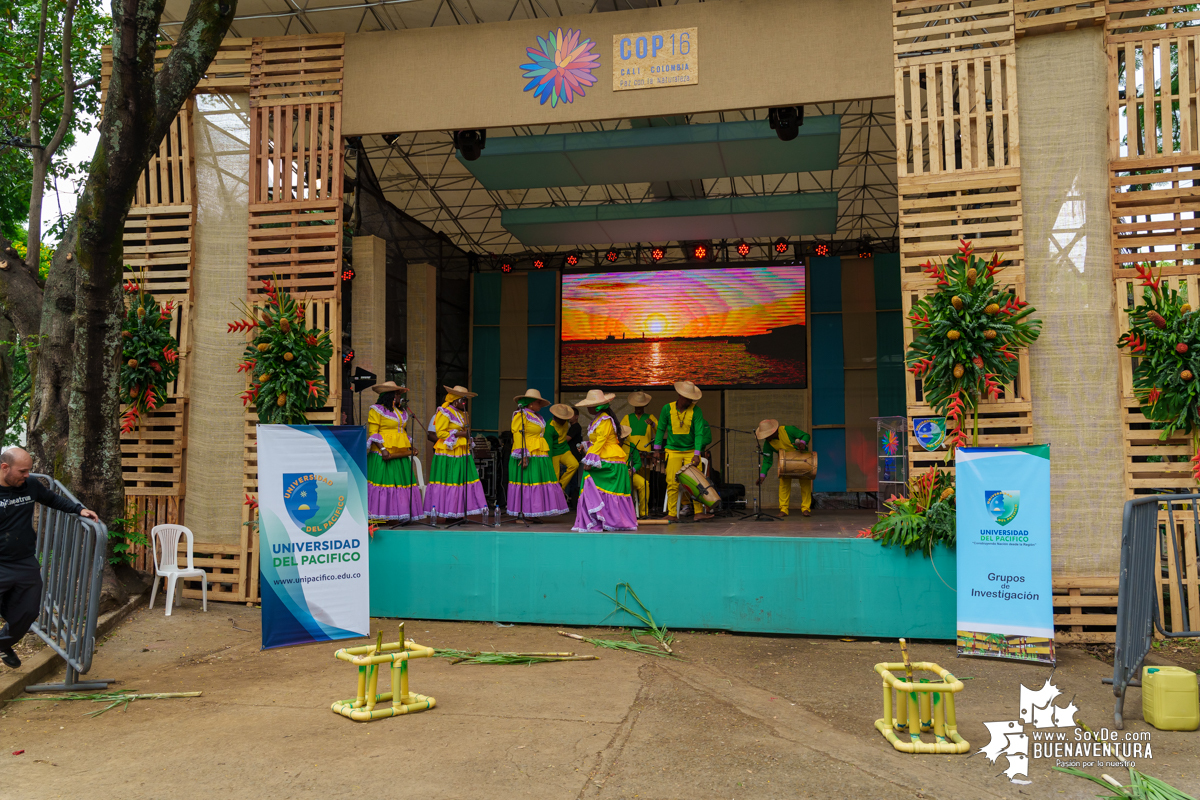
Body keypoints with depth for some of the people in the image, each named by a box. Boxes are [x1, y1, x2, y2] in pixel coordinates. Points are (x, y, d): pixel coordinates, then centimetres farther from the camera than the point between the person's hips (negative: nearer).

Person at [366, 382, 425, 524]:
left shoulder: (402, 411, 20)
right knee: (382, 482, -8)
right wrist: (382, 449, -18)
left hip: (401, 454, 7)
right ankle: (378, 515, -3)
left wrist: (410, 447, 12)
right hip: (383, 454, -7)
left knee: (403, 483, 2)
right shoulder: (376, 410, -2)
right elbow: (373, 433, -8)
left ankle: (400, 515, 6)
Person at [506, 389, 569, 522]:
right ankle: (520, 515, -2)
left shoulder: (537, 417, 21)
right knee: (525, 484, -7)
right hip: (527, 457, -9)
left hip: (540, 456, 9)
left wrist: (546, 455, 18)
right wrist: (523, 456, -21)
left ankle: (532, 514, 8)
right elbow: (518, 436, -13)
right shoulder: (521, 415, -6)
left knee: (540, 483, 4)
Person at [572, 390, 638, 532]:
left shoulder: (605, 420, -13)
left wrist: (589, 461, -20)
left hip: (609, 462, -10)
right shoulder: (598, 419, 18)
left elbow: (600, 441, -19)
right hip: (603, 461, 10)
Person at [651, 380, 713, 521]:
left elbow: (699, 433, -12)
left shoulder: (696, 411, -7)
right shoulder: (667, 409, -3)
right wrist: (657, 449, 7)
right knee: (672, 483, -3)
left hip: (691, 451, 0)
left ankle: (698, 512, -1)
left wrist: (696, 455, -20)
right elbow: (661, 429, 8)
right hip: (673, 451, 0)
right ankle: (672, 514, 1)